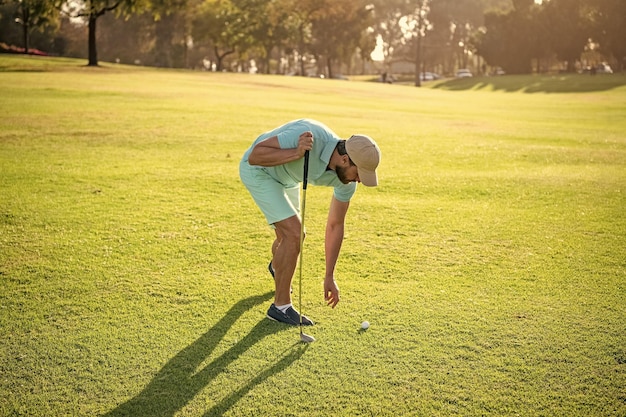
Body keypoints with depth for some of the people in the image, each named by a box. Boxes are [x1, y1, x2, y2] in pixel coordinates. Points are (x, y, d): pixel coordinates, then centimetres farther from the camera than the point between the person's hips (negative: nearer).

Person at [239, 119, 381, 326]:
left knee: (288, 234, 22)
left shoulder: (346, 178, -19)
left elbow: (335, 225, -9)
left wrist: (329, 276, -8)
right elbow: (255, 155, -35)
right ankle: (281, 306, -4)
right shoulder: (310, 135, -40)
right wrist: (296, 153, -48)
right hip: (258, 170, -7)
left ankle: (277, 266, 59)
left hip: (286, 177, 7)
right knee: (293, 233, -18)